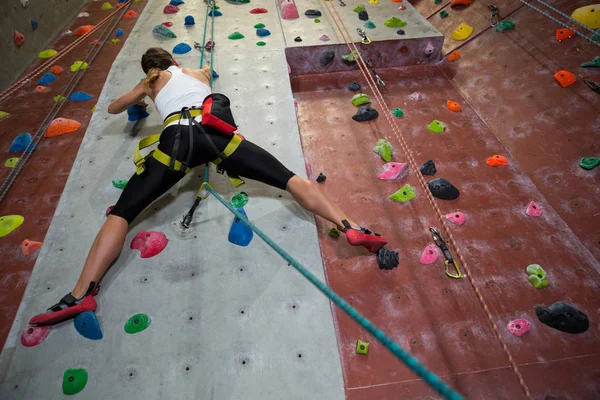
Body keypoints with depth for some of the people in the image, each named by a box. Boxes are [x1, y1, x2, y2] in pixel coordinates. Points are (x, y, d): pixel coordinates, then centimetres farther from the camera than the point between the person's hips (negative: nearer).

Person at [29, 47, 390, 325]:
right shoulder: (197, 72, 37)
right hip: (214, 131, 2)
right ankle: (353, 229, -16)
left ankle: (82, 295, -13)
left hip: (177, 139, -1)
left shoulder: (150, 83, 32)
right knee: (291, 180, -3)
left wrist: (140, 98, 63)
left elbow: (112, 109, 46)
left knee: (120, 213, 2)